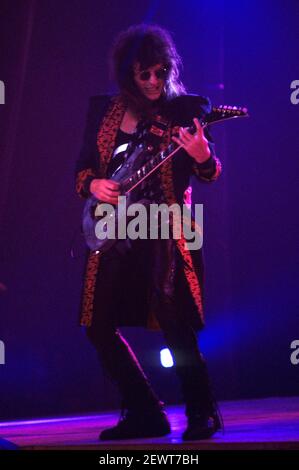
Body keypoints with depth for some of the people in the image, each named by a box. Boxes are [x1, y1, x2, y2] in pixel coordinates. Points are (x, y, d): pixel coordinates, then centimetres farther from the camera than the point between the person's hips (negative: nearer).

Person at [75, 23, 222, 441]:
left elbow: (210, 173, -5)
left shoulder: (185, 109, -1)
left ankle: (202, 414, 5)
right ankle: (144, 414, 17)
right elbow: (82, 166, 16)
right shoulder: (103, 110, 9)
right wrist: (93, 185, -5)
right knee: (99, 326, 3)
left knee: (174, 324, -14)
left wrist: (203, 158, -27)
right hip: (115, 232, 5)